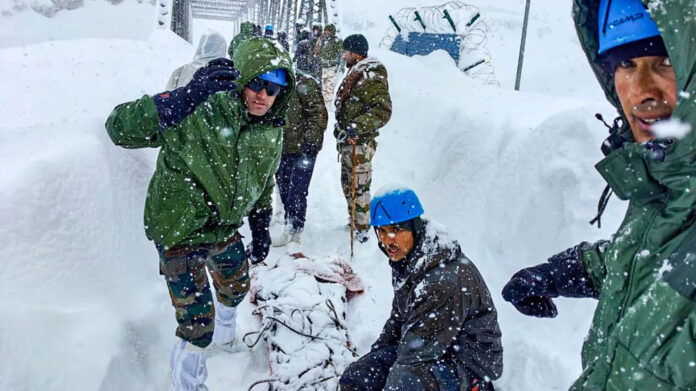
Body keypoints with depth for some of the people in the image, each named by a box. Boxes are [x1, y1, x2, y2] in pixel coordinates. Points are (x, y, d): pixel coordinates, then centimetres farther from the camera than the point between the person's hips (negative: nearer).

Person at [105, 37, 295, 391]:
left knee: (236, 288, 28)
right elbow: (118, 128, -32)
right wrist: (188, 95, -42)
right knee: (198, 323, -5)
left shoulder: (271, 131, -4)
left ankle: (224, 335, 62)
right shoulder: (199, 112, -26)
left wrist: (261, 229, 13)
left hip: (225, 226, 7)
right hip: (180, 231, -7)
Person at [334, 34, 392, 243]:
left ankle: (362, 230, 9)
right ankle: (353, 222, 35)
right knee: (347, 184, 19)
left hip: (360, 143, -10)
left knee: (358, 187, -3)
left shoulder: (372, 77, -17)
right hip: (348, 141, 10)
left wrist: (356, 127, -32)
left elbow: (382, 111, -26)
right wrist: (341, 128, 28)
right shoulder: (355, 73, 14)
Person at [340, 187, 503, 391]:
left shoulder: (446, 278, -29)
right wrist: (374, 356, 9)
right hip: (425, 349, 9)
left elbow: (422, 346, -26)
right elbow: (398, 319, 15)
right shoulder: (405, 260, 0)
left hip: (467, 362, -8)